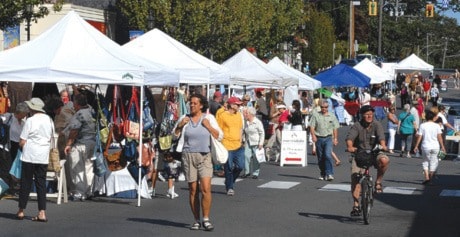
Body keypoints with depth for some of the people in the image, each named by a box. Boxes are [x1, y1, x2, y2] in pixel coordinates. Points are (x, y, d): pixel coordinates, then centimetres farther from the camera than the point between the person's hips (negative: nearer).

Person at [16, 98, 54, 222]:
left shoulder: (30, 120, -11)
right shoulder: (49, 120, 6)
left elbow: (22, 142, -10)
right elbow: (51, 138, 14)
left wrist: (23, 145, 10)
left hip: (30, 155, -4)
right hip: (43, 156, 4)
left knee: (25, 183, 6)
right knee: (41, 184, 6)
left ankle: (21, 210, 15)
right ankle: (42, 213, 0)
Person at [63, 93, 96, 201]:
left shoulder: (78, 115, -18)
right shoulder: (90, 110, 5)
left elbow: (74, 132, -20)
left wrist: (68, 144, -15)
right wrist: (77, 92, 36)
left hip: (80, 144, -9)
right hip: (92, 143, 9)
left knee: (77, 170, -2)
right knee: (88, 167, 16)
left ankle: (79, 193, -2)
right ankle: (88, 191, 22)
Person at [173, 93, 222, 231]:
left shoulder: (209, 118, 5)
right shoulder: (184, 118, 9)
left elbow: (220, 136, 2)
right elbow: (174, 136, 15)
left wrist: (208, 126, -11)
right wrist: (180, 125, -2)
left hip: (205, 156, -1)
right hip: (188, 156, 2)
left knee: (205, 189, -13)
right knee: (193, 190, 4)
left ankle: (206, 219, -3)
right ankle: (196, 220, 13)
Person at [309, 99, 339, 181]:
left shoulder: (332, 116, 9)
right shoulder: (315, 115, 6)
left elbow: (335, 128, 12)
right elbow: (312, 127, 1)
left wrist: (335, 139, 5)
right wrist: (313, 135, -14)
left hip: (328, 138, -1)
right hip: (319, 138, 1)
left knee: (328, 155, -19)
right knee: (320, 158, 7)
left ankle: (329, 174, -21)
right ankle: (323, 174, 21)